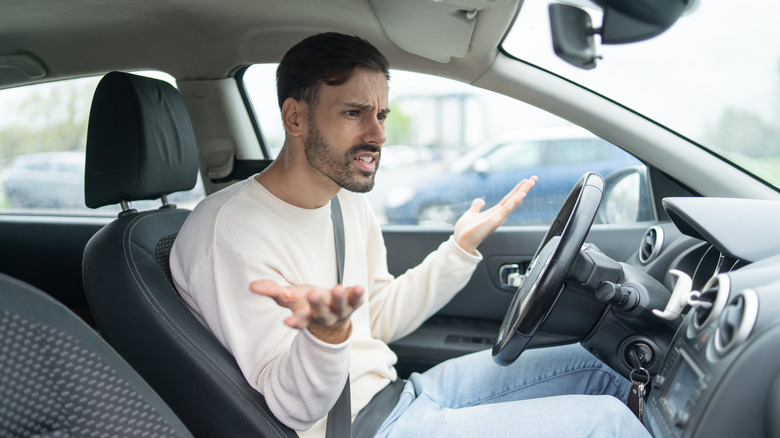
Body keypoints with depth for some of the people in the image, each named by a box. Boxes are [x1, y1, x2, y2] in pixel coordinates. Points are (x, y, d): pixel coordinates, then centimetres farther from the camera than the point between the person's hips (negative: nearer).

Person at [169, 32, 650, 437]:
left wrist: (462, 246, 5)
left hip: (398, 391, 9)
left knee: (587, 364, 11)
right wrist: (327, 333, -42)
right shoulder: (230, 232, -22)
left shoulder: (349, 202, 6)